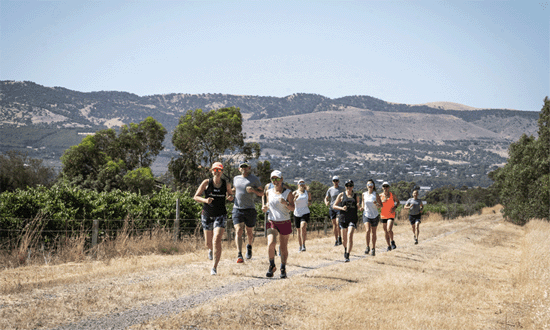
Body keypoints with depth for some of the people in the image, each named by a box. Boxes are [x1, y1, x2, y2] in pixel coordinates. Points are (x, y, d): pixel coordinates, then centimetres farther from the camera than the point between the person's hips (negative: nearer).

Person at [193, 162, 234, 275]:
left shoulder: (226, 184, -2)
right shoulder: (206, 183, -6)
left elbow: (230, 194, 17)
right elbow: (196, 197, -3)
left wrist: (230, 197, -8)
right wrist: (205, 200, -22)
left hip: (220, 215, -1)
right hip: (207, 215, 1)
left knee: (217, 240, -18)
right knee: (208, 242, 12)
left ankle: (215, 267, -11)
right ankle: (211, 249, 52)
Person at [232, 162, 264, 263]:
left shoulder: (254, 179, 3)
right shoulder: (236, 179, 14)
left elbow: (262, 193, 4)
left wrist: (253, 190, -14)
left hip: (250, 209, -2)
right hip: (237, 209, 2)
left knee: (250, 232, 10)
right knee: (238, 231, -15)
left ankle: (249, 246, 43)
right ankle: (239, 256, -20)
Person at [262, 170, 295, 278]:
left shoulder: (287, 193, -2)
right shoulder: (269, 192, 6)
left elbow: (292, 208, -4)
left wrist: (286, 203, -24)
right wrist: (265, 207, -3)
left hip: (285, 223, -1)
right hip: (272, 222, 1)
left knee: (283, 247, 5)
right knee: (271, 243, -21)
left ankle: (283, 269, 23)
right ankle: (272, 266, -2)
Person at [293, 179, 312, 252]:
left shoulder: (307, 193, 5)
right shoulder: (295, 193, 0)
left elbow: (310, 201, 19)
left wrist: (309, 203, -4)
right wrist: (295, 198, -27)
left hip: (305, 213, -1)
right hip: (297, 214, 1)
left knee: (303, 227, -25)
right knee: (299, 230, 9)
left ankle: (303, 245, -21)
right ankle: (300, 246, 24)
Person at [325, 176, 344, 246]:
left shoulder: (342, 189, 4)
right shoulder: (330, 190, 4)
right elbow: (326, 198, 9)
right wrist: (326, 202, -12)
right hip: (332, 208, 1)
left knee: (338, 222, -20)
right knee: (334, 224, 3)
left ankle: (339, 237, -6)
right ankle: (336, 240, 10)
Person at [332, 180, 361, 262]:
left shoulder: (356, 196, 8)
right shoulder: (341, 195, 5)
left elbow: (358, 207, 19)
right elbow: (334, 206, 6)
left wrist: (359, 205, -5)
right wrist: (341, 208, -12)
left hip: (352, 219, -1)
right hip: (343, 218, 1)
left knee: (350, 235, -19)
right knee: (344, 238, 9)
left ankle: (347, 256, -22)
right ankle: (345, 251, 40)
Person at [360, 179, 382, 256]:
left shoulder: (376, 194, -4)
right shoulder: (364, 194, 3)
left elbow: (381, 205, -1)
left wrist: (376, 204, -22)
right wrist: (362, 208, -2)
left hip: (375, 215, 0)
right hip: (366, 215, 1)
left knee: (373, 233, 7)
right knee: (368, 230, -20)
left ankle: (373, 249, 22)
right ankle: (368, 247, -7)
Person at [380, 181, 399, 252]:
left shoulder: (392, 195, -1)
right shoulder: (380, 196, 2)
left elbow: (397, 201, 14)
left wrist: (395, 207, -5)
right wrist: (382, 202, -17)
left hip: (391, 215, -3)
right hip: (383, 215, 3)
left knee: (389, 229, -20)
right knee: (385, 231, 7)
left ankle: (392, 241, 6)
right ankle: (389, 245, 21)